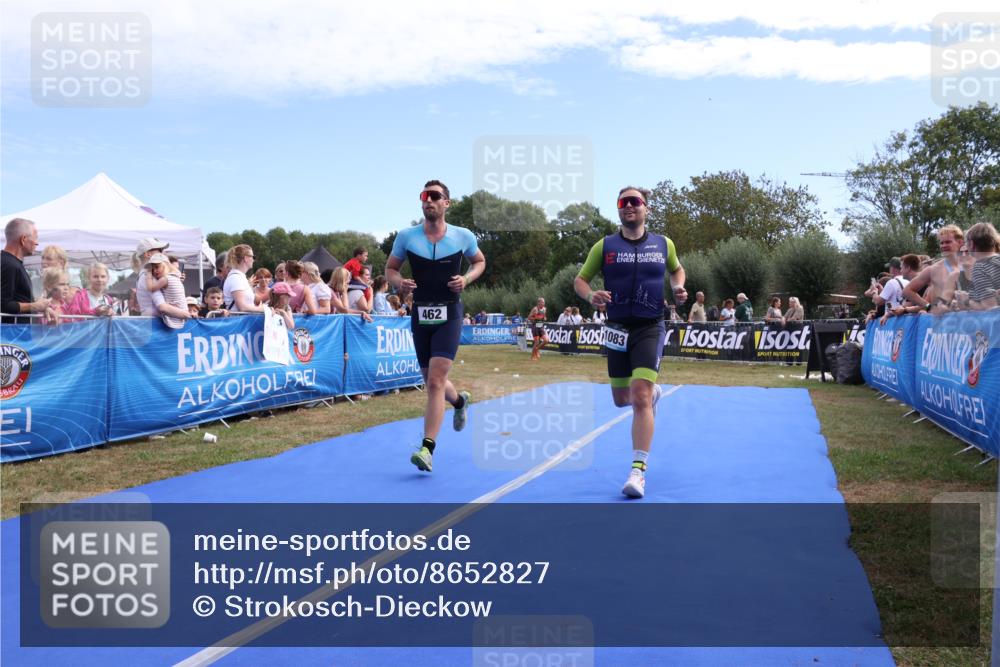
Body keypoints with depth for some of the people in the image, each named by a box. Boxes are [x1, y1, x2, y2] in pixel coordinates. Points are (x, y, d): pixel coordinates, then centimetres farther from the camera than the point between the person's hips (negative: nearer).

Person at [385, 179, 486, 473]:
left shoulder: (464, 236, -2)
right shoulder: (406, 236, 0)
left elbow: (480, 262, 15)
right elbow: (390, 268, 10)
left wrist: (466, 279, -6)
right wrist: (399, 281, -13)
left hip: (449, 316, -3)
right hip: (420, 315, 3)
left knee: (435, 381, -15)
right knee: (432, 382, 14)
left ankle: (427, 449, -13)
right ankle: (460, 401, 50)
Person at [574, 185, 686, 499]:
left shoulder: (663, 244, 5)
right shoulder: (604, 246, 2)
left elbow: (676, 269, 25)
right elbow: (579, 280, 7)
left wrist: (678, 288, 2)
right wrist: (590, 295, -15)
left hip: (650, 328, -2)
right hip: (617, 329, 2)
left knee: (640, 397, -16)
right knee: (621, 399, 13)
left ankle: (638, 471, -11)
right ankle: (653, 392, 50)